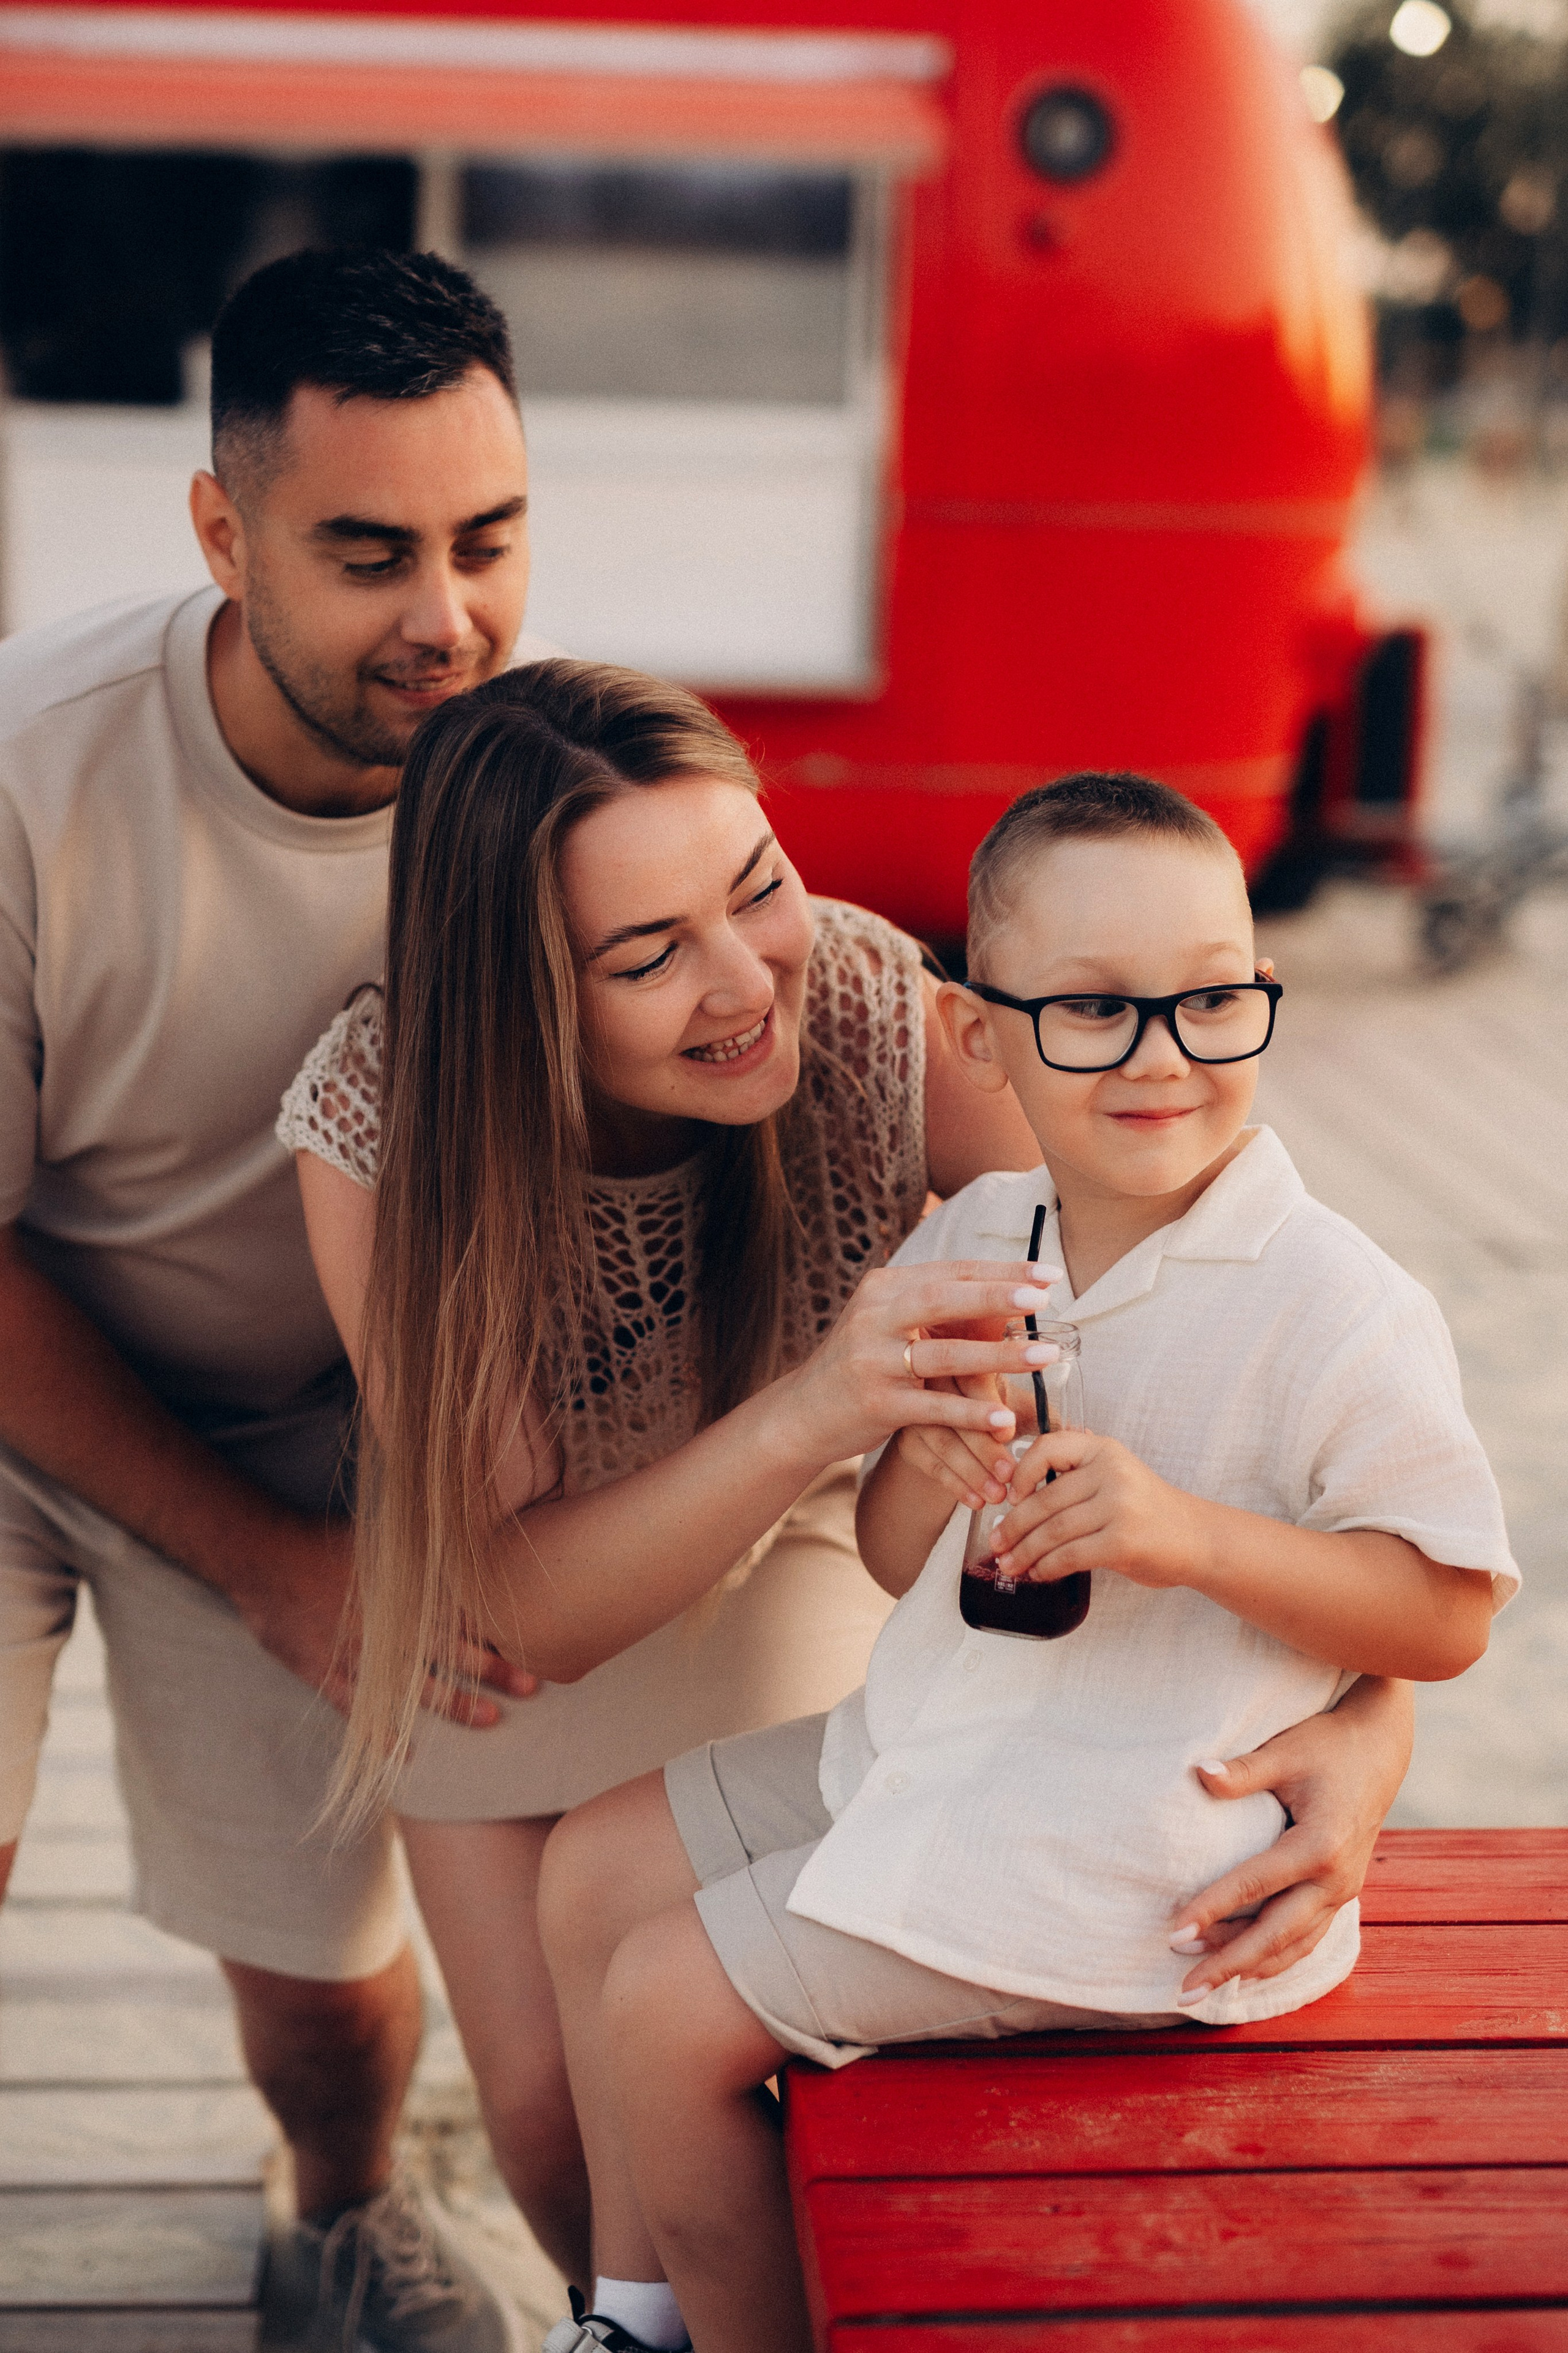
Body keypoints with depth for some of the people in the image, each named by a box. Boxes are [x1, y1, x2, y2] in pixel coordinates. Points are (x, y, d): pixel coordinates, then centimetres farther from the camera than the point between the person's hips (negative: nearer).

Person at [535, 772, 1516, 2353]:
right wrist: (918, 1474, -18)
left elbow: (1451, 1616, -18)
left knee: (663, 2013, -7)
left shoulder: (1334, 1309, -21)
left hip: (1116, 1853, -8)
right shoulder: (968, 1241, -1)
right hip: (940, 1750, 8)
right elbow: (895, 1563, 6)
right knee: (596, 1869, 14)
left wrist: (1194, 1535, -31)